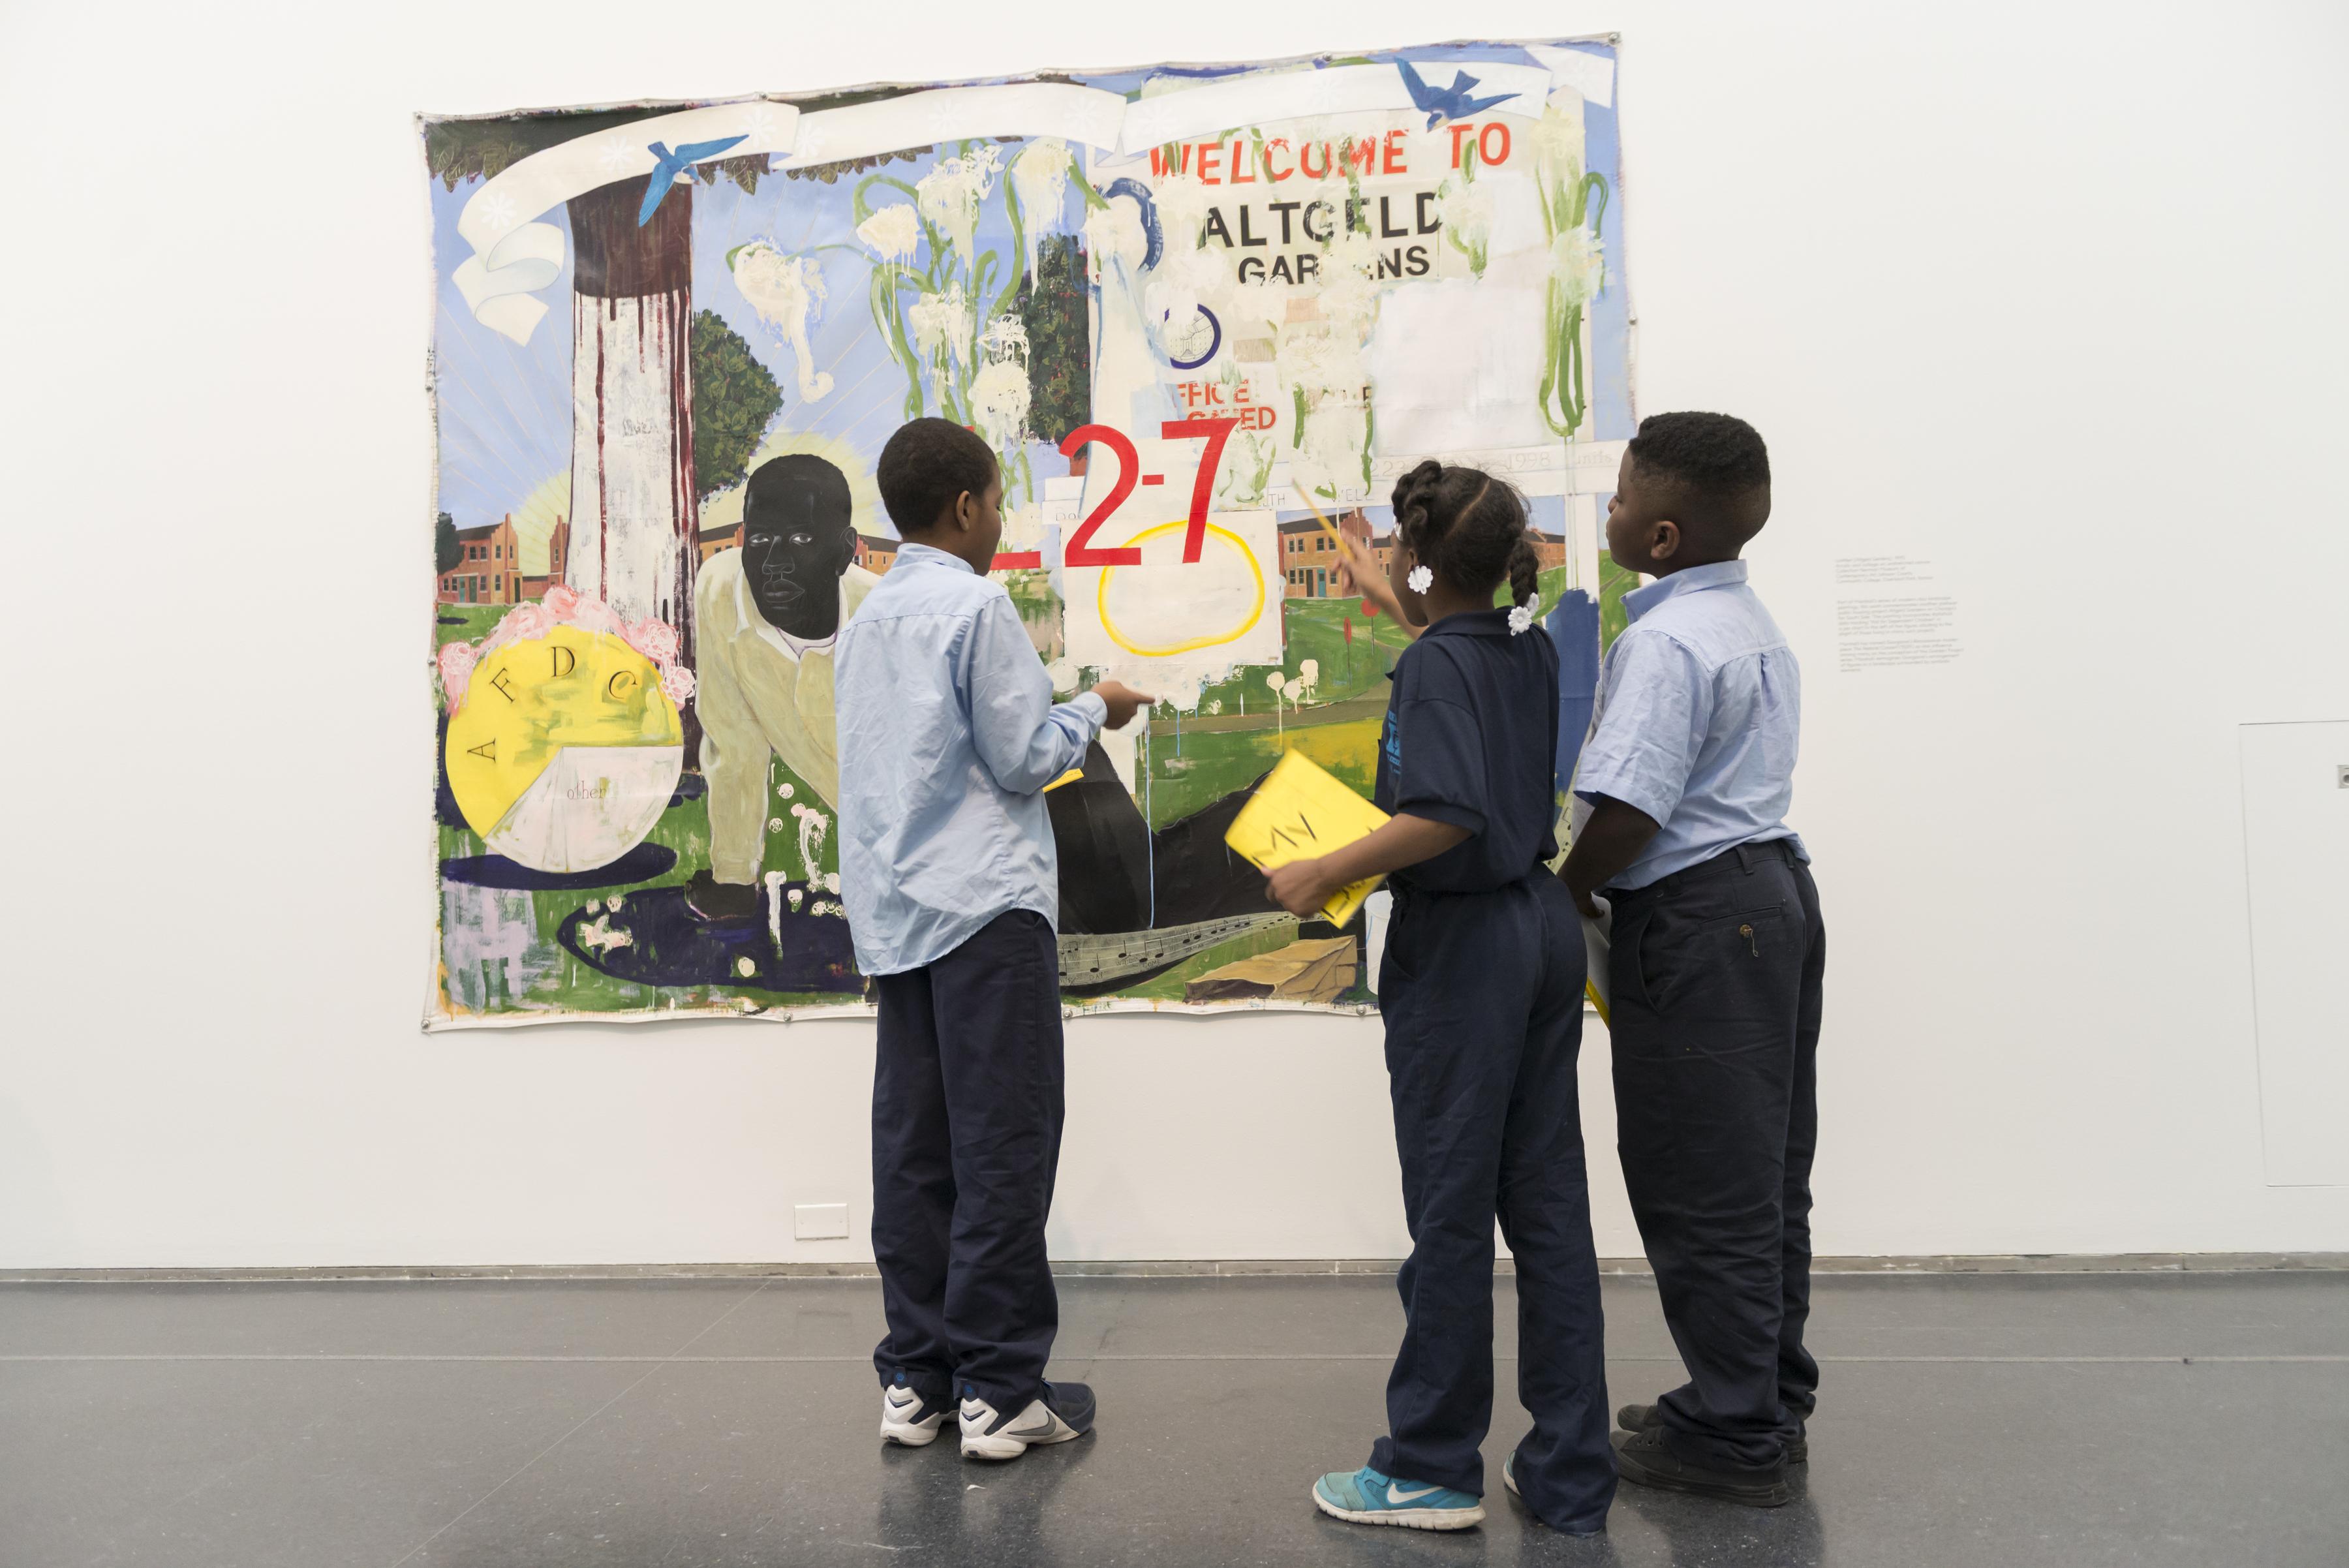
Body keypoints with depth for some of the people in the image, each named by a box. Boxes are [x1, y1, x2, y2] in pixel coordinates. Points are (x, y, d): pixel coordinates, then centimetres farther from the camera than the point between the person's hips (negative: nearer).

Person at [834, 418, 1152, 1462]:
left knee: (913, 1146, 9)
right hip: (984, 904, -8)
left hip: (892, 912, 8)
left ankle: (914, 1379, 15)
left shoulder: (866, 620, 15)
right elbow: (1022, 759, -10)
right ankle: (998, 1390, 1)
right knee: (1002, 1146, -3)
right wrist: (1093, 709, 7)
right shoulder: (976, 606, -8)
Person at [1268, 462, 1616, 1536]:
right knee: (1546, 1198, 12)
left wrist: (1326, 873, -21)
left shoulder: (1437, 660, -15)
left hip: (1461, 947, -8)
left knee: (1450, 1207, 3)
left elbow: (1446, 815, -28)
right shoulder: (1531, 654, 10)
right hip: (1545, 929, 8)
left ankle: (1433, 1468, 18)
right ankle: (1568, 1470, 21)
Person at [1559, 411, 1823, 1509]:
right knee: (1764, 1172, 18)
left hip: (1696, 919, -10)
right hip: (1772, 885, 10)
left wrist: (1564, 899, -9)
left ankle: (1733, 1436, 14)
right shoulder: (1755, 626, 14)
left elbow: (1627, 811, -25)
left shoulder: (1665, 641, -19)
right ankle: (1772, 1401, 31)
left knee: (1702, 1185, 1)